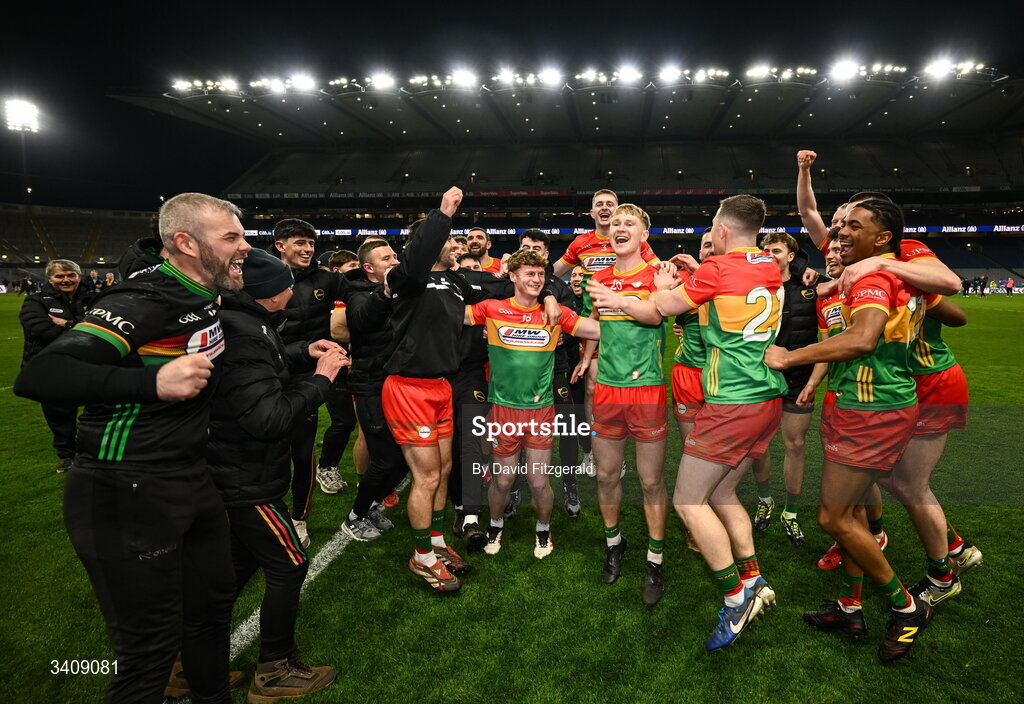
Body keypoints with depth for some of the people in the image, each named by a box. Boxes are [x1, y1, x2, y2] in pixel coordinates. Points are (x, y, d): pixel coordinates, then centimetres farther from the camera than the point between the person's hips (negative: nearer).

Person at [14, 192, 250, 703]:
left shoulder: (203, 297, 7)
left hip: (190, 482, 9)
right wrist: (152, 383, -38)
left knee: (212, 606, 23)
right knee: (150, 648, 3)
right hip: (129, 497, -9)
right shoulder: (146, 300, -20)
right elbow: (38, 376, -27)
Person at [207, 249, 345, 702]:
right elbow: (267, 418, -31)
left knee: (240, 563, 23)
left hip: (235, 473, 10)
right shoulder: (243, 337, -27)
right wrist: (320, 380, -20)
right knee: (289, 566, 5)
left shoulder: (238, 321, 4)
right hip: (246, 481, -10)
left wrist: (303, 353, 7)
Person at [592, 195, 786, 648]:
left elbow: (659, 311, -3)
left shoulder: (719, 268, -11)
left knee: (688, 501, 2)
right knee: (721, 495, 19)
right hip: (770, 399, 8)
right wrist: (699, 275, 24)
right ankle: (753, 582, 20)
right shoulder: (771, 268, 9)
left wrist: (617, 301, 13)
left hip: (731, 404, -8)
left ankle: (737, 596, 4)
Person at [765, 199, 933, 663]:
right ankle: (850, 608, 31)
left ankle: (906, 607, 18)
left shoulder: (873, 278, -18)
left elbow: (862, 339, -36)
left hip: (870, 413, -10)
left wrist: (788, 358, -29)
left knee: (833, 516, -1)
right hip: (895, 403, 10)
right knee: (848, 507, 17)